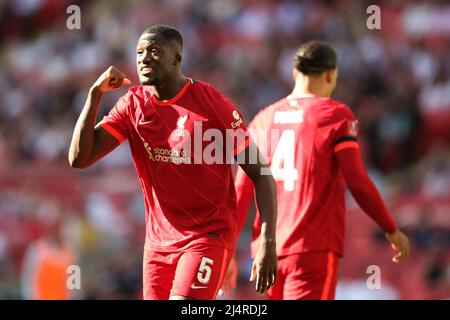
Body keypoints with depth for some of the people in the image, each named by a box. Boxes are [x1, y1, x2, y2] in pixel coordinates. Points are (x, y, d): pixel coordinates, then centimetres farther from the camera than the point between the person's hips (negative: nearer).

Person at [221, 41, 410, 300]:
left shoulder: (263, 120, 11)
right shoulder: (337, 115, -4)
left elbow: (241, 191, 9)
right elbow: (358, 183, -10)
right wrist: (392, 230, 2)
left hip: (266, 249, 6)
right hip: (314, 248, -6)